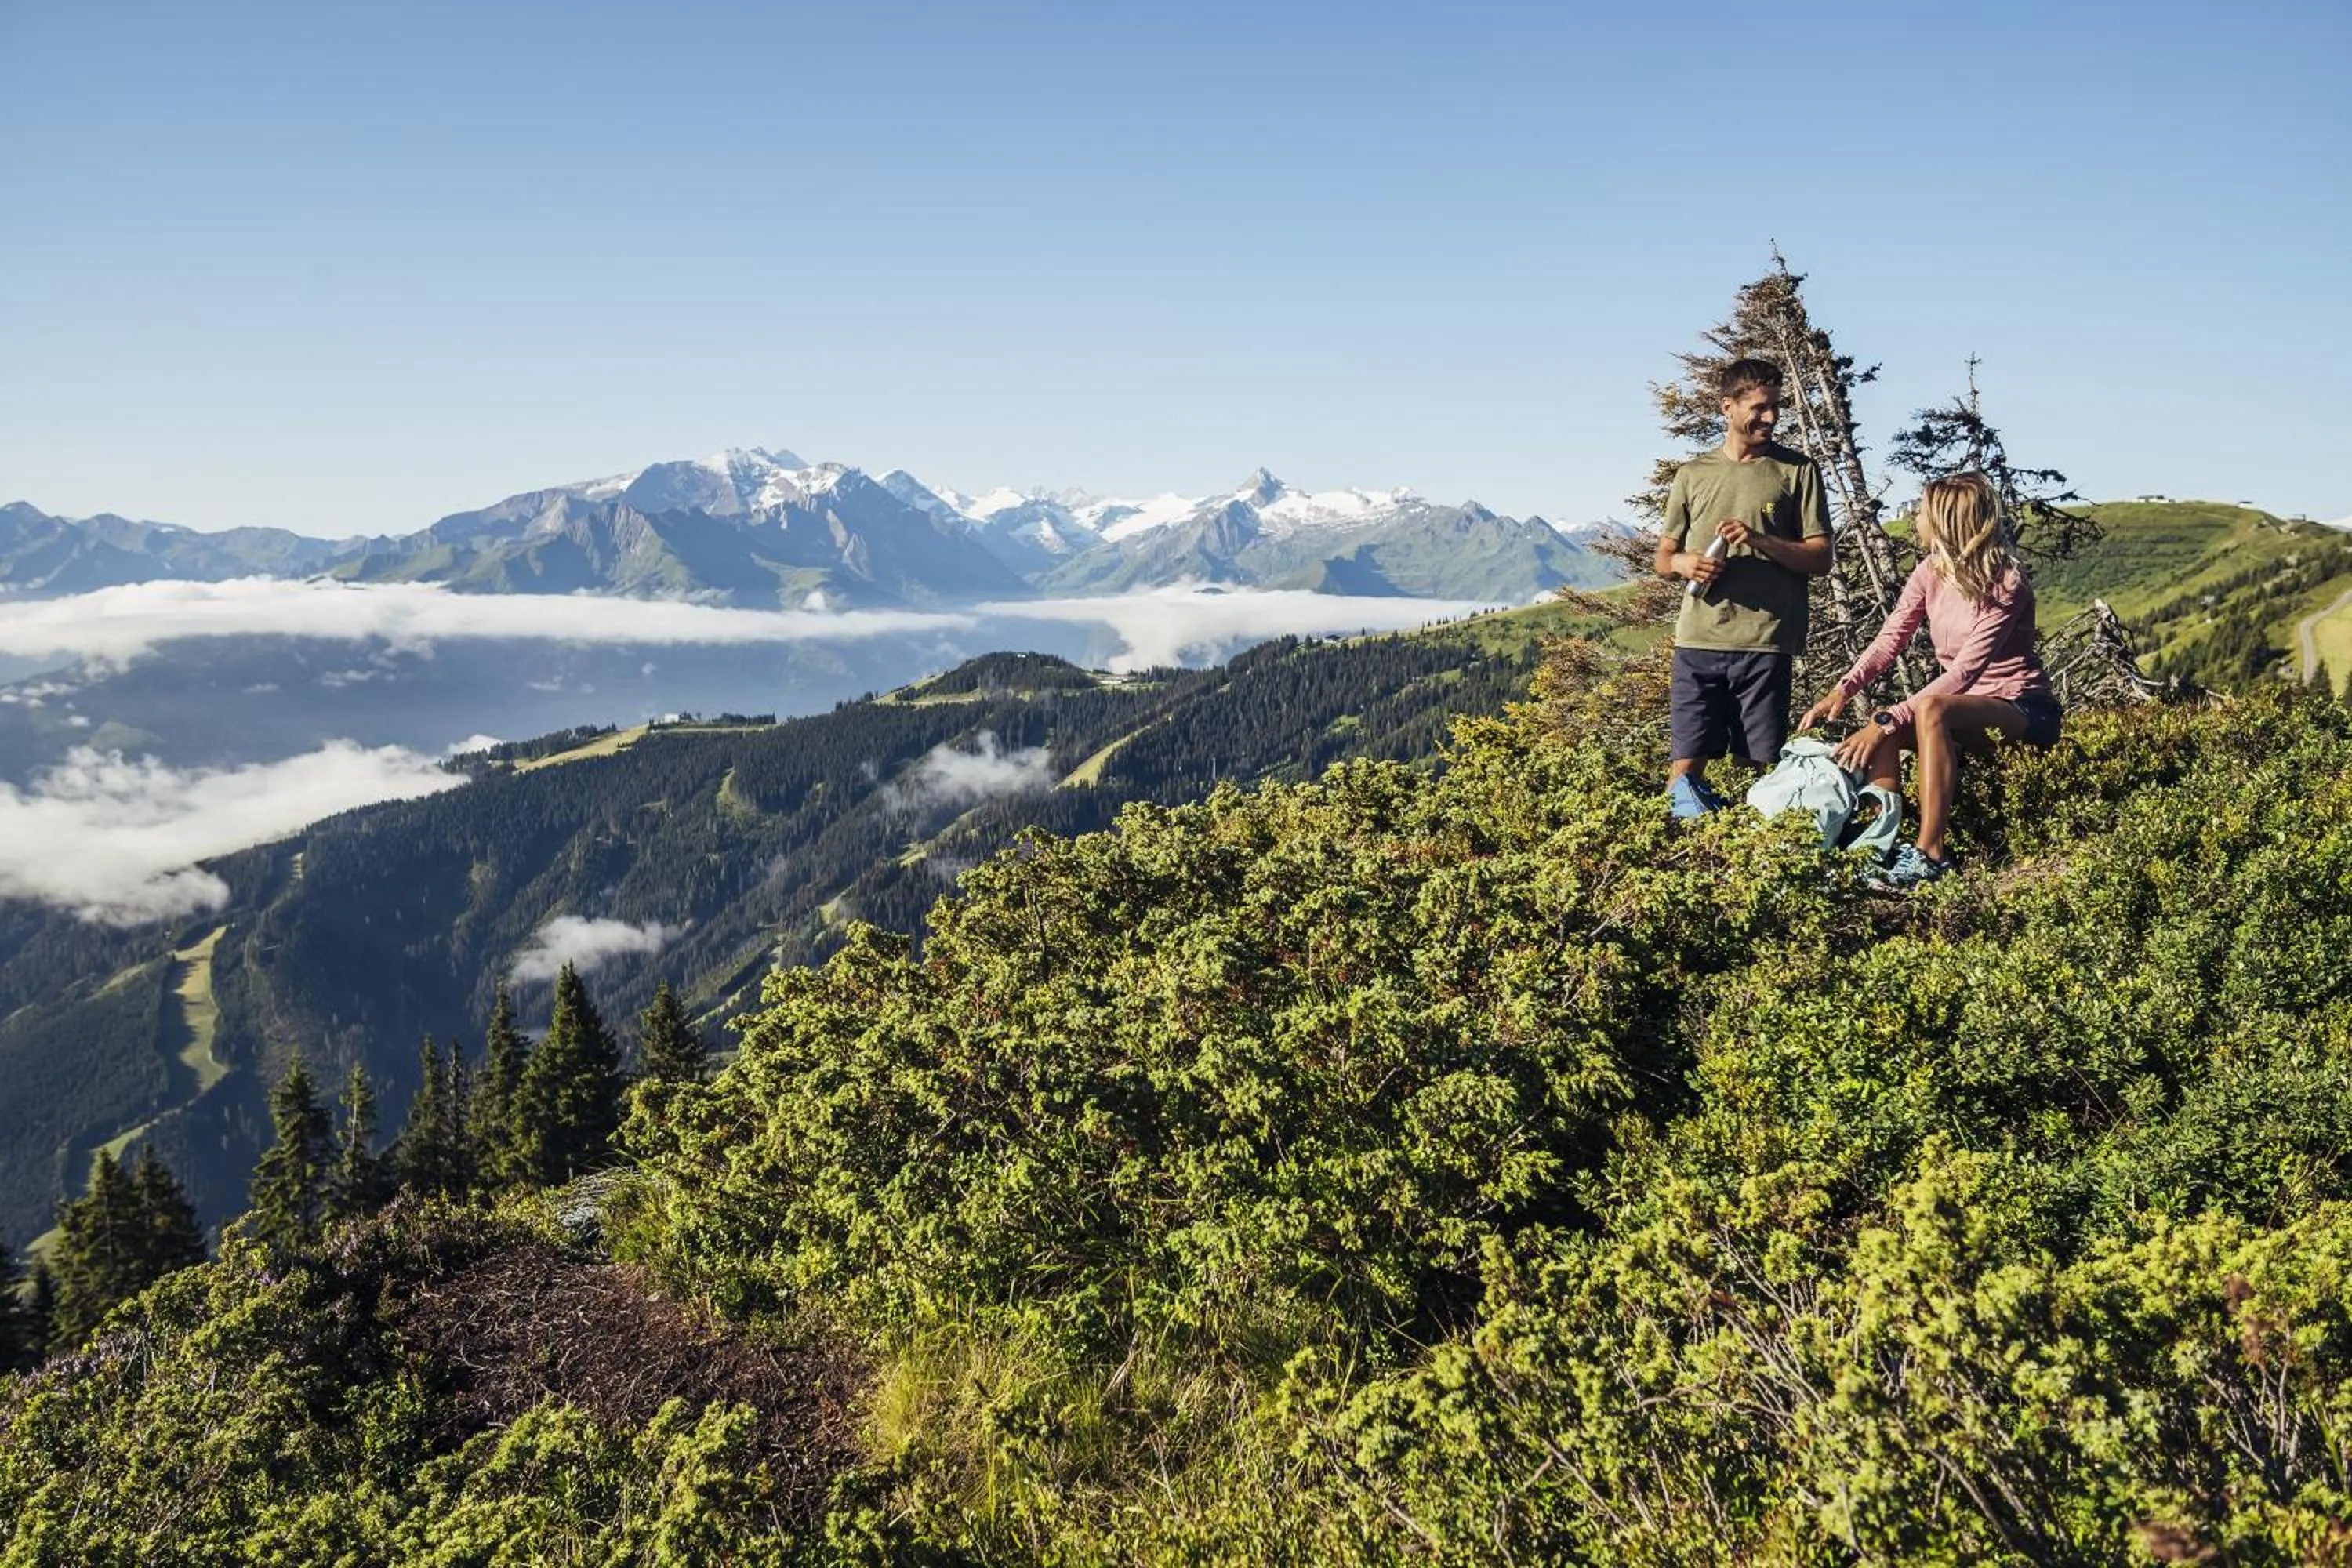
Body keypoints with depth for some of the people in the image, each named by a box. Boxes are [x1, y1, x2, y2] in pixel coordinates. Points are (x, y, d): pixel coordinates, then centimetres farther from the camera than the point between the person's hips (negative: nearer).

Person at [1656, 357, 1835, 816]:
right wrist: (1684, 563, -5)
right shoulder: (1693, 473, 14)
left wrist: (1761, 541, -13)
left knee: (1766, 765, 0)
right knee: (1688, 760, -4)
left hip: (1766, 641, -1)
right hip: (1698, 639, 2)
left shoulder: (1797, 471, 8)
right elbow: (1663, 559, 19)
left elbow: (1821, 559, 3)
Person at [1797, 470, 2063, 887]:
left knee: (1930, 709, -36)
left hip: (2023, 709, -7)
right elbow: (1889, 638, -6)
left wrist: (1889, 719, -36)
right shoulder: (1930, 572, 1)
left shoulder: (2005, 584, -20)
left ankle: (1930, 854, -37)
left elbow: (1964, 670, -28)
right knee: (1881, 729, -21)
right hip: (1964, 705, 7)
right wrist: (1844, 689, -24)